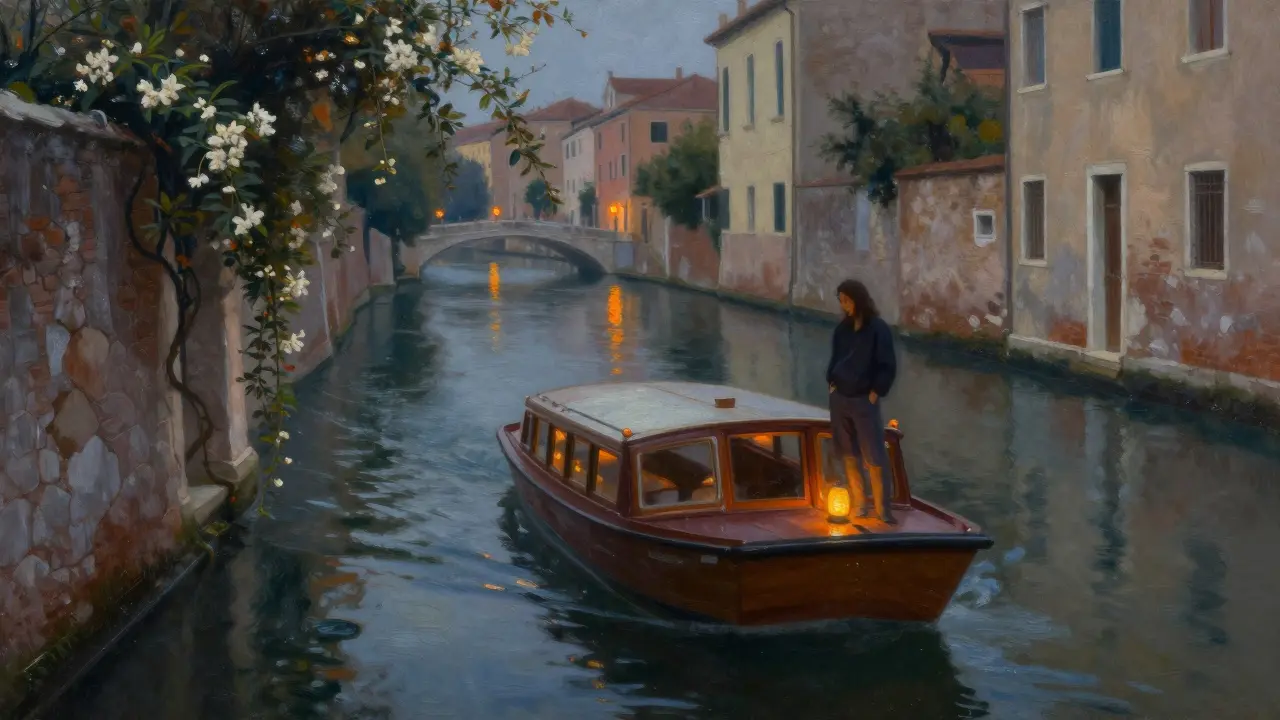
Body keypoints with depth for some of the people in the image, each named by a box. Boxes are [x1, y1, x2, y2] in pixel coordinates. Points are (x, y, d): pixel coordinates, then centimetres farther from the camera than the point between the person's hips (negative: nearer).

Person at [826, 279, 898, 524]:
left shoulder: (878, 329, -8)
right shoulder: (842, 328, 8)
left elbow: (888, 367, -8)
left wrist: (875, 394, -12)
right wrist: (831, 384, 6)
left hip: (864, 401, -5)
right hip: (840, 399, 6)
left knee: (874, 458, -4)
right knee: (849, 455, 10)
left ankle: (883, 511, 2)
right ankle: (859, 505, 20)